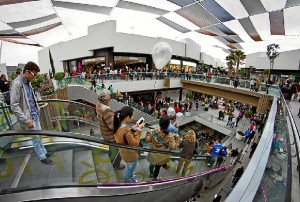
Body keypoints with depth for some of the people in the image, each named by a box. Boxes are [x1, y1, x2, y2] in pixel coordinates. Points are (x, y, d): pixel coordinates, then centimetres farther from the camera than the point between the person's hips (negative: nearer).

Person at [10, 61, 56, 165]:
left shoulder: (27, 82, 4)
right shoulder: (17, 84, -20)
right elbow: (14, 106, -21)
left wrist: (37, 110, 12)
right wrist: (26, 120, -22)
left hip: (35, 115, 7)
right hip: (28, 117, -7)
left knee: (38, 135, 19)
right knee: (35, 137, 6)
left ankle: (44, 152, 35)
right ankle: (42, 157, 23)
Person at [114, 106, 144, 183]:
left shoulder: (118, 125, -16)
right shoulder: (126, 132, -43)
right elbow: (135, 143, -27)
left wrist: (133, 129, -10)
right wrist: (138, 130, -26)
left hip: (124, 152, 8)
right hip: (130, 155, -7)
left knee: (129, 167, 36)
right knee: (130, 168, 26)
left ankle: (128, 176, 63)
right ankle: (129, 180, 54)